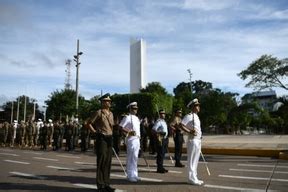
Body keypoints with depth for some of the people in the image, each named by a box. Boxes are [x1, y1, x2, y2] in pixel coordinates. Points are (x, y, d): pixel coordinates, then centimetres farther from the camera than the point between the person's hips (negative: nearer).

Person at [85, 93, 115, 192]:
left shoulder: (111, 113, 13)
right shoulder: (99, 112, -8)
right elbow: (88, 123, -7)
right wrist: (95, 132, -7)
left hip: (109, 138, 7)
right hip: (101, 138, -7)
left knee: (108, 162, 9)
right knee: (101, 161, -2)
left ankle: (106, 184, 18)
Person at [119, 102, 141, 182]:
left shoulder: (136, 118, 18)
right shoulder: (127, 117, -8)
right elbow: (120, 126, -14)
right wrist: (129, 132, -22)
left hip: (137, 139, 8)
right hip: (131, 139, -8)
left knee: (135, 158, 13)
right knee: (131, 158, -5)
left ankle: (134, 175, 23)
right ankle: (131, 176, 4)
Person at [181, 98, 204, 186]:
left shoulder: (196, 117, 17)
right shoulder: (189, 116, -13)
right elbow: (181, 125, -21)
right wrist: (189, 132, -24)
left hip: (198, 140, 10)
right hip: (193, 140, -10)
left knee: (196, 160, 15)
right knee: (192, 160, -2)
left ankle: (194, 178, 24)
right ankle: (192, 179, 5)